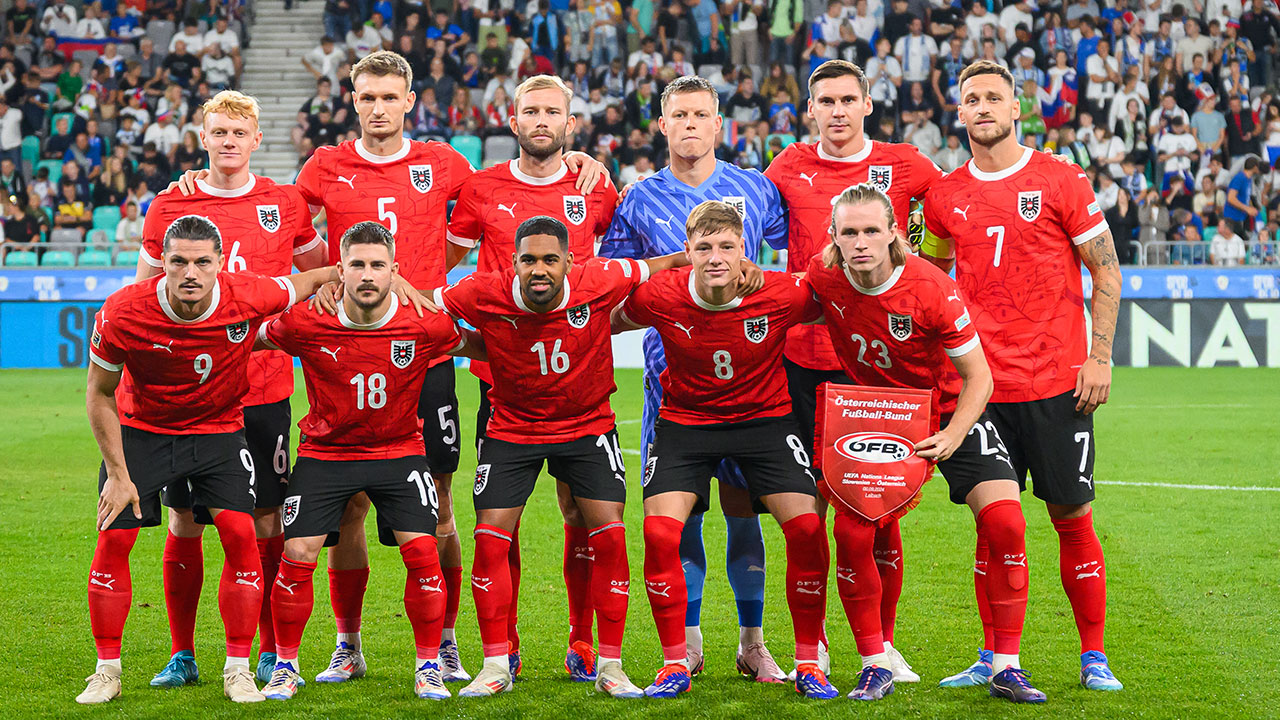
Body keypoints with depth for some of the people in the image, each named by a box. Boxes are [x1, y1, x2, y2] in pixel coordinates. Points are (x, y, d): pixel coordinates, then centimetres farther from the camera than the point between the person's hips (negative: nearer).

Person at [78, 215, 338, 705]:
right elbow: (100, 394, -11)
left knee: (239, 532, -13)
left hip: (219, 430, 0)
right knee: (114, 538, -8)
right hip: (140, 429, 0)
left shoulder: (248, 298, -24)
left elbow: (314, 280, -2)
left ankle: (238, 669, -1)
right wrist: (118, 474, -12)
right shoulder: (123, 313, -25)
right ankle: (107, 669, 8)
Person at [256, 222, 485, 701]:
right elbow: (249, 341, 3)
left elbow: (478, 348, 6)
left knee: (422, 551, -12)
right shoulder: (305, 323, -16)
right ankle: (286, 666, 12)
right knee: (297, 555, -8)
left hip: (399, 450, 0)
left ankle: (428, 666, 6)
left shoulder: (426, 324, -15)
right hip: (324, 451, 0)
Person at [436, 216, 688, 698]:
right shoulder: (484, 295, -20)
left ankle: (610, 667, 3)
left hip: (588, 425, 0)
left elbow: (649, 269, -2)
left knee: (609, 534, -8)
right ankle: (496, 665, 8)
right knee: (490, 537, -6)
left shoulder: (597, 283, -20)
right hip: (512, 428, 0)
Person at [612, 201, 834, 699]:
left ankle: (809, 663, 2)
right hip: (684, 419, 0)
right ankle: (675, 663, 1)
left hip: (765, 417, 0)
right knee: (659, 531, -16)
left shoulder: (783, 295, -20)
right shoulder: (659, 297, -18)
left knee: (806, 527, -15)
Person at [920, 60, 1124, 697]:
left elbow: (1105, 269, 2)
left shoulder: (1061, 182, -2)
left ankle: (1093, 658, 11)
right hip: (982, 382, 3)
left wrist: (1100, 357, -5)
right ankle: (993, 657, 14)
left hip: (1056, 381, -3)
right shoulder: (944, 196, 7)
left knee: (1071, 514, 1)